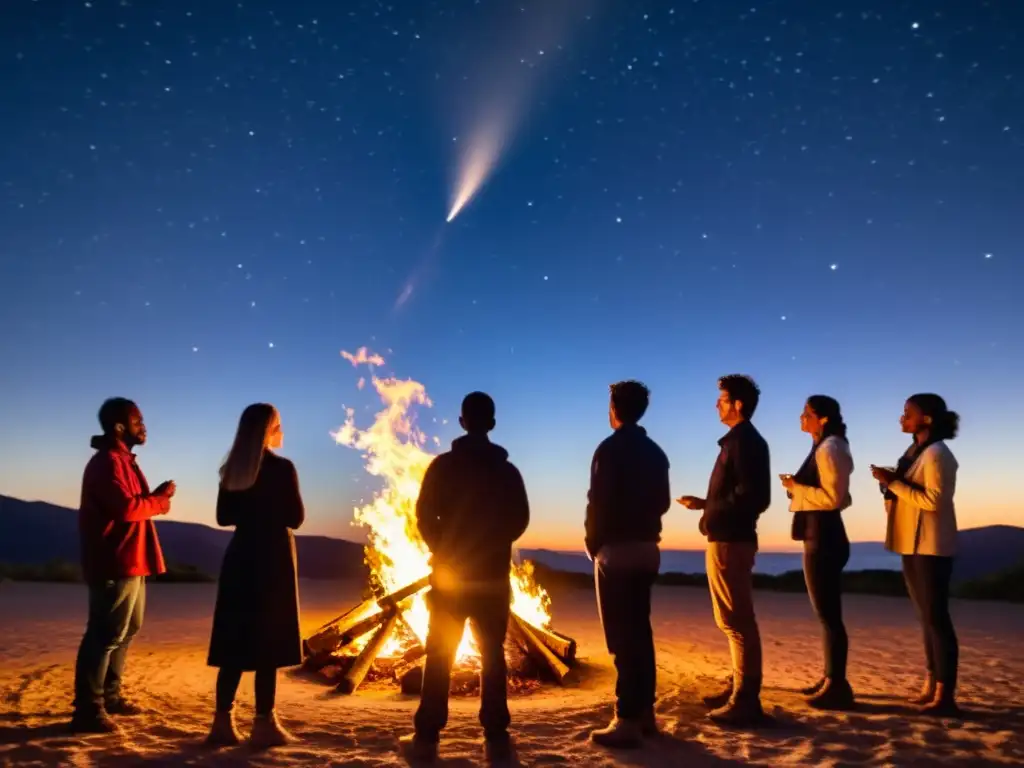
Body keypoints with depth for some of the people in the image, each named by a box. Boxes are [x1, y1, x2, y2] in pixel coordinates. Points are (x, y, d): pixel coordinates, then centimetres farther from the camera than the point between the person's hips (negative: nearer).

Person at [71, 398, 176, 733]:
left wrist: (156, 497, 1)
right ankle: (88, 709, -3)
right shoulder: (108, 462, -14)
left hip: (129, 562, 11)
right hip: (115, 564, -11)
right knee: (106, 635, -8)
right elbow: (126, 508, -25)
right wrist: (161, 499, -10)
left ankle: (109, 695, 28)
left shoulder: (122, 460, 19)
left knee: (126, 630, 18)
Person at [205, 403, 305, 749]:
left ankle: (223, 722, 12)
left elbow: (224, 516, 11)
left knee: (234, 643, 9)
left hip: (239, 557, 6)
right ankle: (264, 724, 3)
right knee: (268, 643, 0)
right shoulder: (282, 468, -11)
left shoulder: (232, 471, 6)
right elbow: (296, 518, -8)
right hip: (272, 559, -6)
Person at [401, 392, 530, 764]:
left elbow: (425, 516, -7)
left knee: (439, 655, 6)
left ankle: (426, 737, 6)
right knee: (493, 654, 9)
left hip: (450, 572, -1)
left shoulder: (442, 465, -5)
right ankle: (496, 737, 8)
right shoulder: (507, 470, 1)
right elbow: (520, 520, 4)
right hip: (493, 574, 1)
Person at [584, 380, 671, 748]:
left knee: (622, 635, -5)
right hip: (647, 548, 7)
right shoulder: (655, 452, 10)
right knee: (640, 630, 14)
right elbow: (663, 501, 12)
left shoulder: (610, 448, -11)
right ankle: (644, 711, 19)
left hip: (616, 549, -7)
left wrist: (593, 543, -1)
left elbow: (598, 502, -14)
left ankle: (628, 721, -4)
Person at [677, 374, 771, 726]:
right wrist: (706, 504, 14)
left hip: (729, 540, -11)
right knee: (736, 618, 16)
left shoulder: (743, 441, -14)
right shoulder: (743, 440, 17)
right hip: (733, 537, 11)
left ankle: (745, 701, -3)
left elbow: (751, 495, -23)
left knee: (736, 619, -7)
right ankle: (739, 689, 26)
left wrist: (709, 509, -12)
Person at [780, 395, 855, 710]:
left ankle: (837, 687, 1)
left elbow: (833, 497, -22)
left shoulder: (828, 449, -14)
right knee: (828, 613, 15)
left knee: (828, 614, -5)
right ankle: (831, 679, 23)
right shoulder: (827, 448, 16)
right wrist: (798, 487, 9)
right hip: (823, 535, 11)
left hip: (822, 536, -11)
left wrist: (796, 487, -13)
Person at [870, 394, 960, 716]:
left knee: (936, 617, -7)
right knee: (927, 617, 12)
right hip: (912, 545, 9)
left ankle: (945, 695, -3)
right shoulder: (914, 452, 14)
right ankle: (931, 687, 18)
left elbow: (933, 499, -22)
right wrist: (891, 482, 1)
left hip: (931, 546, -9)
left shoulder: (936, 454, -14)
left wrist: (893, 483, -19)